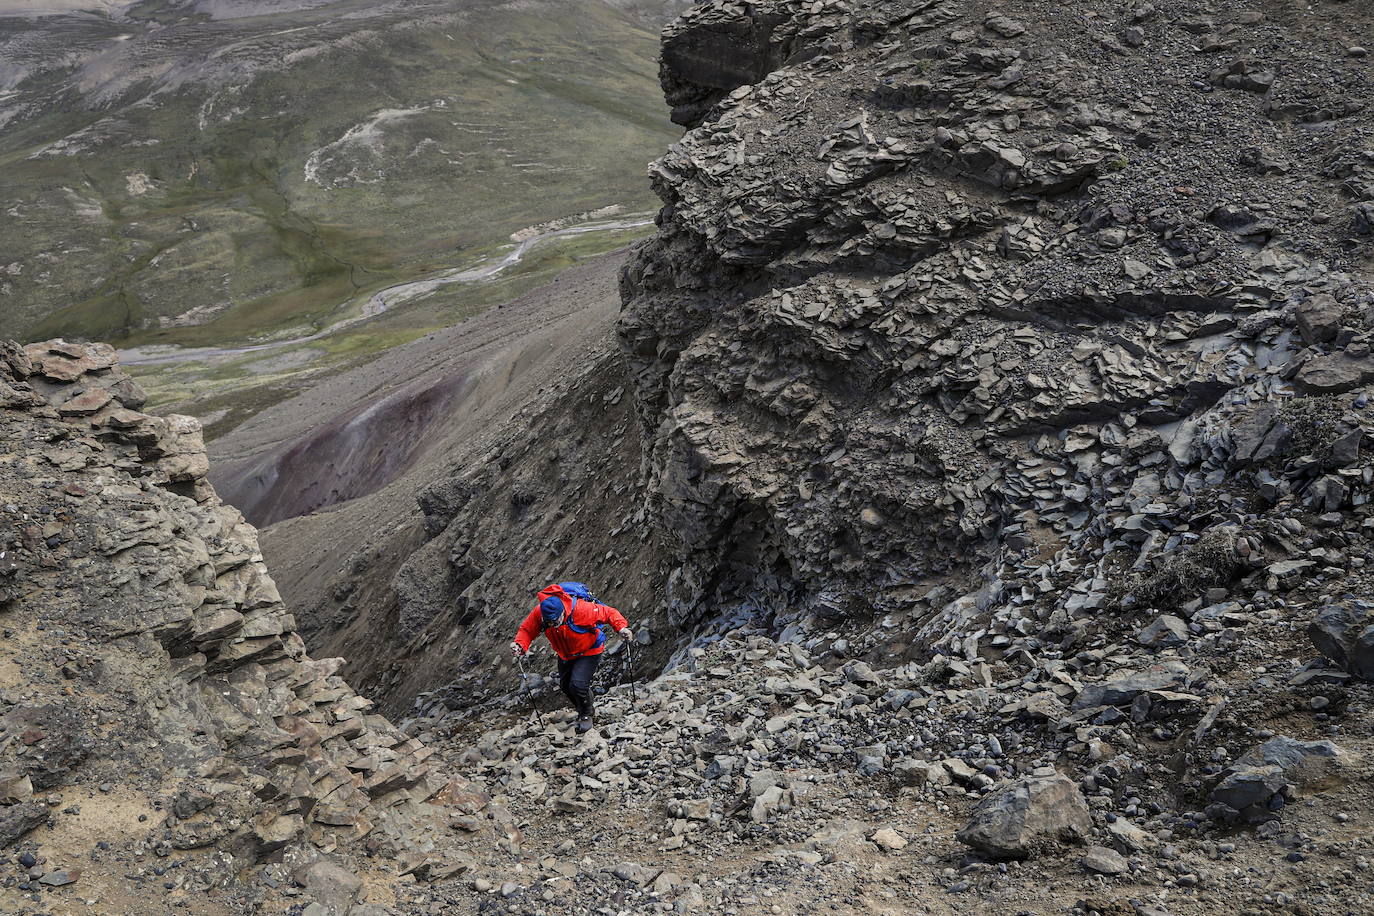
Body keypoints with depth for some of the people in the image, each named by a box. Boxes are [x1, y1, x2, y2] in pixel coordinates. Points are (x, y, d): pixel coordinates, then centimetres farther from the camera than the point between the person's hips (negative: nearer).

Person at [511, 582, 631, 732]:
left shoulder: (582, 609, -38)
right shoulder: (538, 612, -26)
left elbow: (609, 613, -27)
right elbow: (526, 629, -11)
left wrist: (621, 627, -42)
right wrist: (519, 644, -31)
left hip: (589, 652, -5)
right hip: (565, 655, 5)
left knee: (578, 685, -19)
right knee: (565, 686, 14)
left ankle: (586, 715, 11)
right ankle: (582, 710, 45)